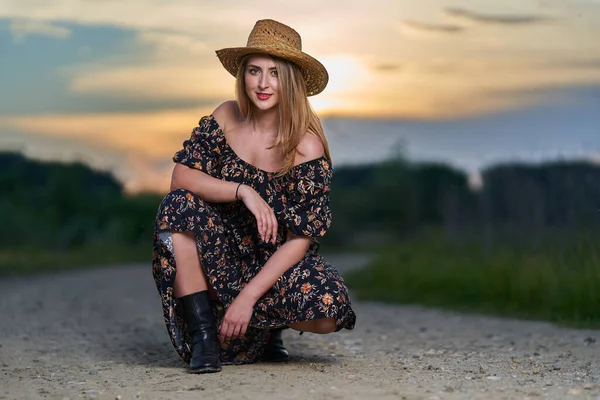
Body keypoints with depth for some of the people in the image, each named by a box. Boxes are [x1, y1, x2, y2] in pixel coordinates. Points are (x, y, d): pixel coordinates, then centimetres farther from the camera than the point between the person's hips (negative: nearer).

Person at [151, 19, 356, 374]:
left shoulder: (307, 147, -16)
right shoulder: (227, 117, -6)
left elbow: (300, 240, -19)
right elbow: (180, 176, -14)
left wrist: (248, 297, -26)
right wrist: (242, 191, -29)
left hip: (275, 263, -2)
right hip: (221, 254, 2)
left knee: (329, 310, -30)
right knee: (179, 206, -26)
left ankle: (268, 328, 6)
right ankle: (202, 332, -21)